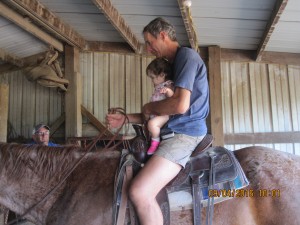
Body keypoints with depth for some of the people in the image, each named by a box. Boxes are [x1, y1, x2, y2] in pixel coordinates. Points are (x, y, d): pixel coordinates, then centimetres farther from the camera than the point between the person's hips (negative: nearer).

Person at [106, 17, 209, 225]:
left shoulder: (187, 55, -9)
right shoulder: (173, 64, 22)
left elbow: (180, 105, -24)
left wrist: (149, 107, -5)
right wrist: (127, 119, 17)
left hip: (185, 134, -11)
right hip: (173, 132, 11)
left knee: (139, 192, -27)